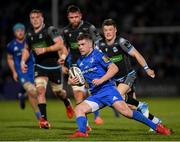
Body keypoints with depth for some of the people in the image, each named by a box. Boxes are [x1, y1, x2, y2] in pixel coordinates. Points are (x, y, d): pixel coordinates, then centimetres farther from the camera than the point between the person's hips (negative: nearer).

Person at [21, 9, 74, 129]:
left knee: (58, 92, 13)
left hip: (54, 66, -3)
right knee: (40, 90, -18)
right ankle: (44, 119, -19)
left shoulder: (50, 30, -13)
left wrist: (45, 49, -29)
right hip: (40, 67, 3)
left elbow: (60, 44, -23)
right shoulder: (30, 34, 6)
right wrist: (23, 61, 8)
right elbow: (27, 49, 23)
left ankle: (67, 103, 49)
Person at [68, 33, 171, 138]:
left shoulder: (97, 55, -1)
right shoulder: (80, 62, 18)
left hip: (107, 89, -7)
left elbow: (114, 68, -9)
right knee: (79, 109, -14)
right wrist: (72, 81, 5)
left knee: (126, 111, -20)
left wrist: (101, 80, -17)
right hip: (95, 95, 7)